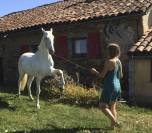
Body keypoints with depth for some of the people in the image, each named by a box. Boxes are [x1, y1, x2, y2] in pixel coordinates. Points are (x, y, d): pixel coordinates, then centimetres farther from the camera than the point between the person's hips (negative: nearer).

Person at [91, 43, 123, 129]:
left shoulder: (109, 62, -16)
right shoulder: (119, 62, 6)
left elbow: (102, 75, -14)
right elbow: (121, 76, 13)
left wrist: (95, 71, 3)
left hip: (110, 87, -8)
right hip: (117, 86, 8)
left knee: (103, 106, 1)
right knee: (112, 107, 15)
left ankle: (115, 122, -9)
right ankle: (112, 125, 19)